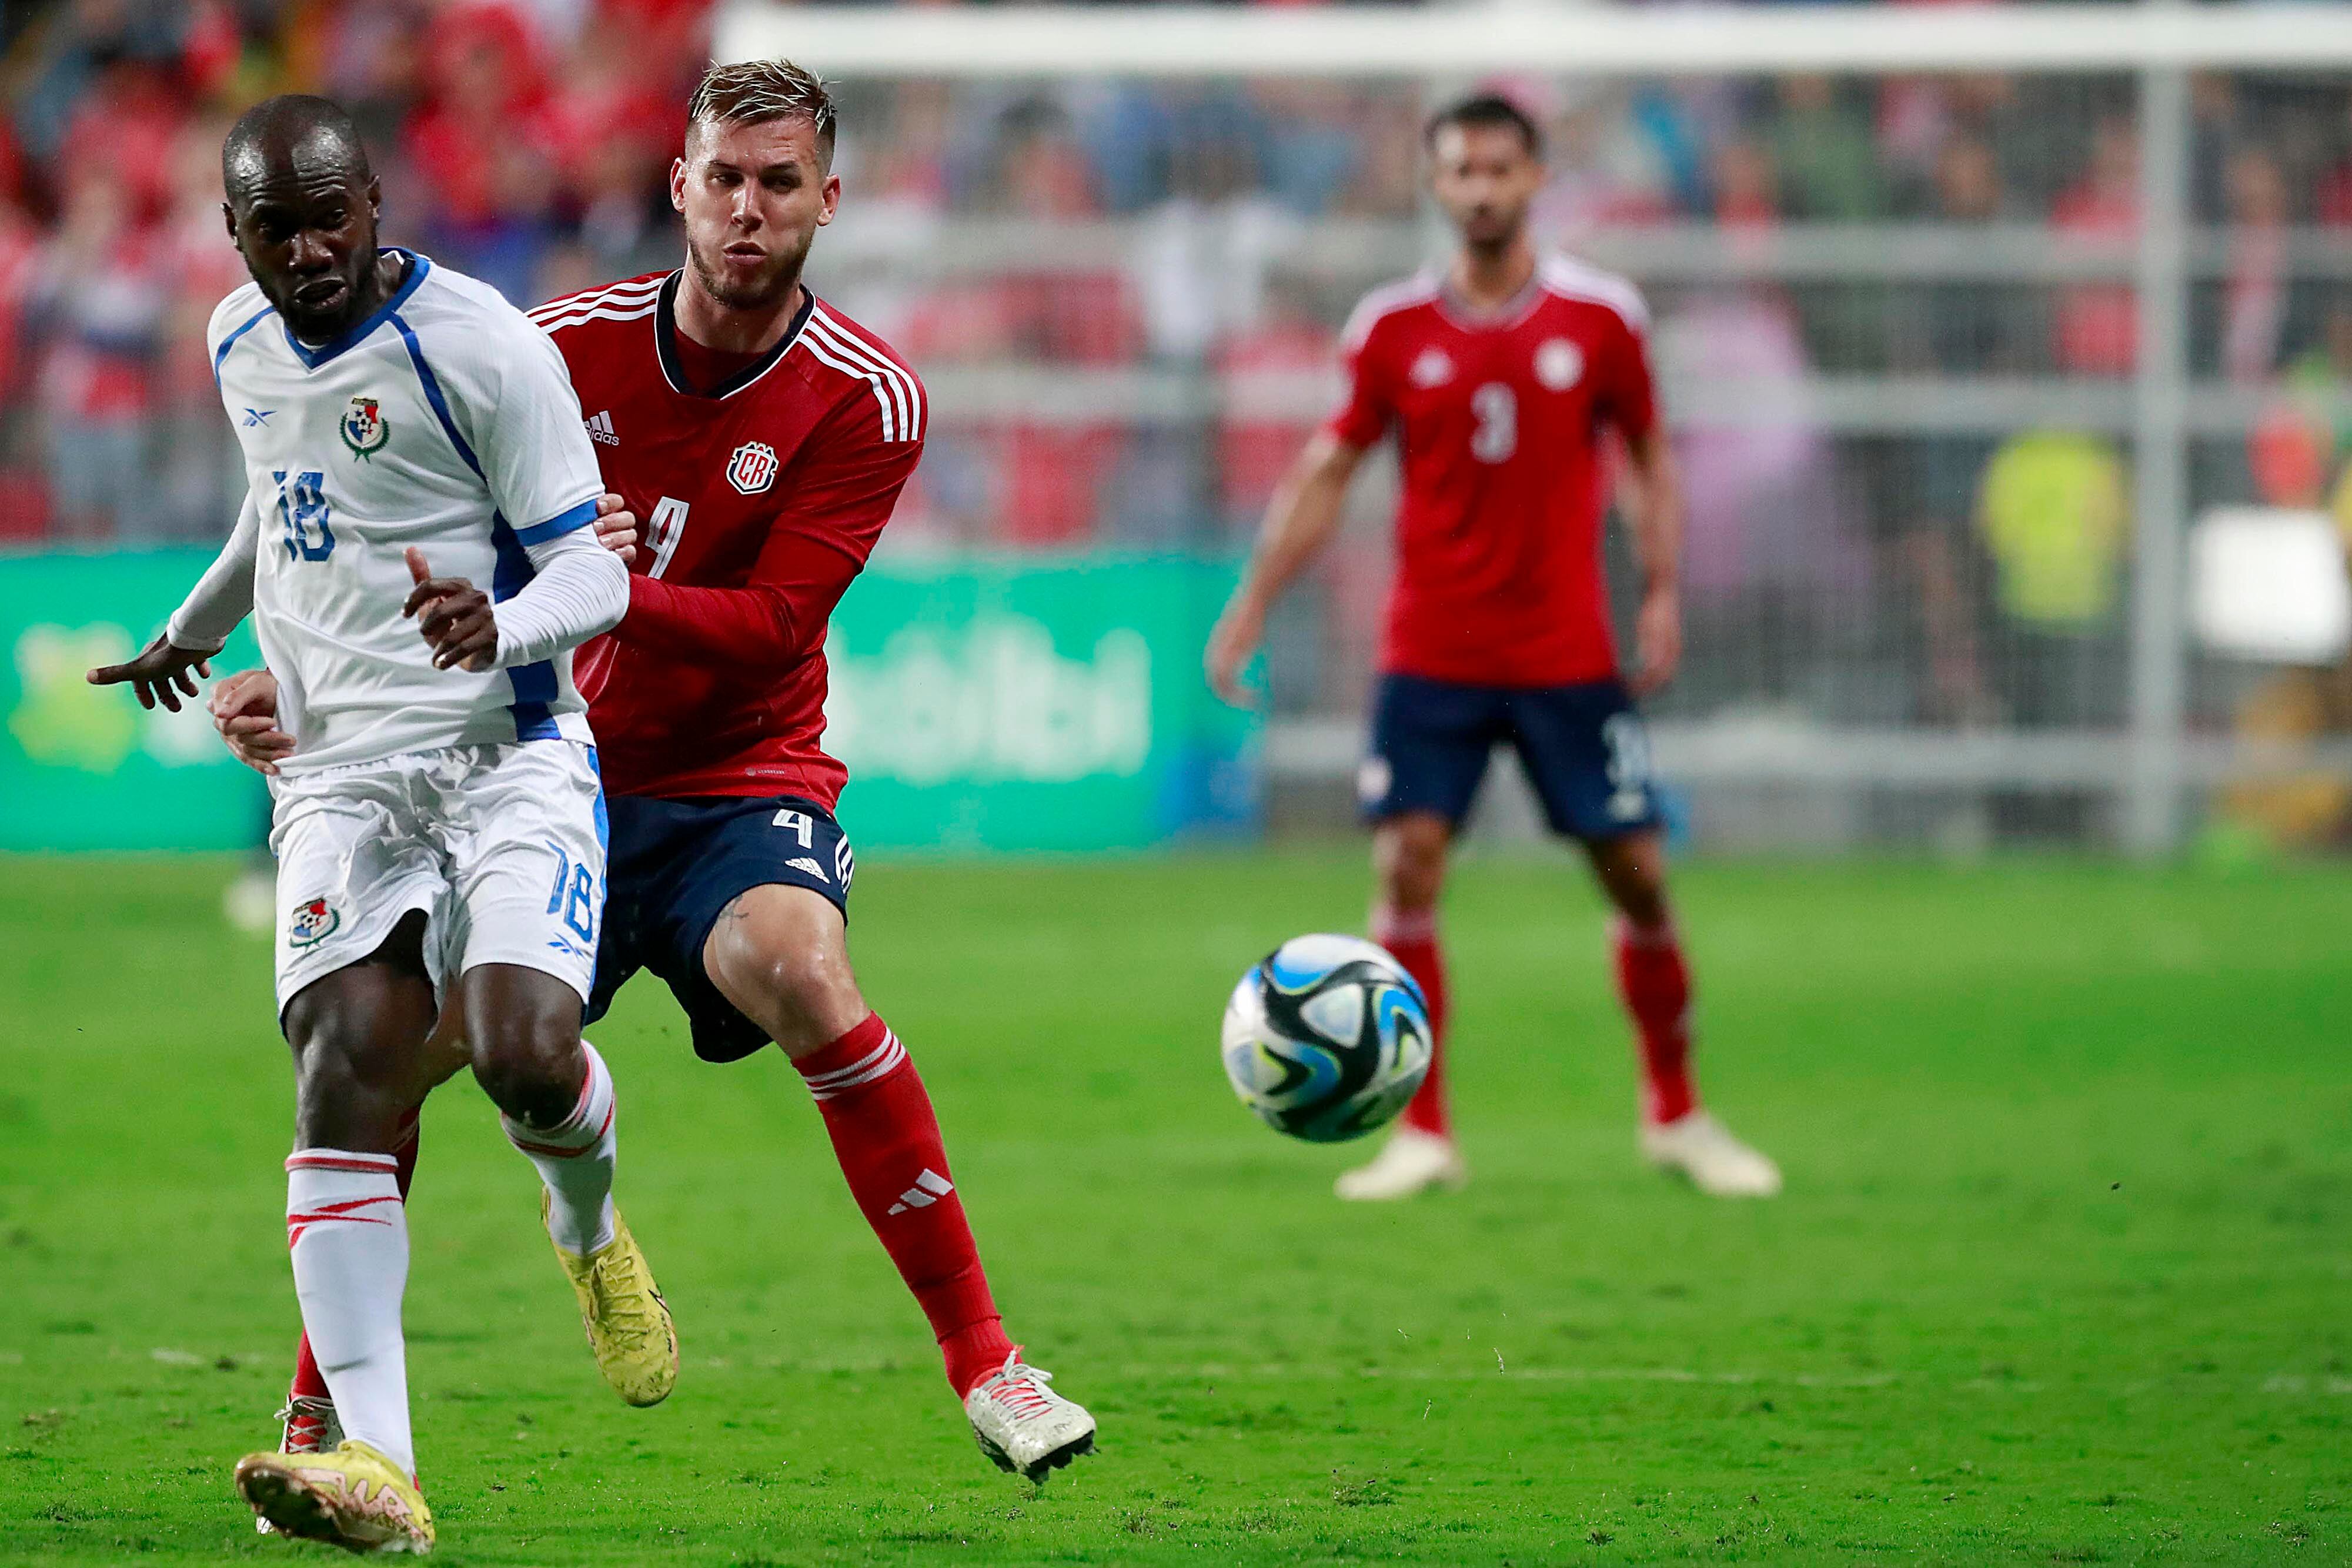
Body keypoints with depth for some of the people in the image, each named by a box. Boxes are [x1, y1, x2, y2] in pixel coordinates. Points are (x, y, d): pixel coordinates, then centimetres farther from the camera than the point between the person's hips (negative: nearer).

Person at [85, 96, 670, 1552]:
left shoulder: (482, 348, -11)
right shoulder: (244, 343, 11)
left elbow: (592, 573, -11)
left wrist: (498, 624, -33)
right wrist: (196, 628, 47)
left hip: (508, 752, -5)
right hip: (342, 771, 5)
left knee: (525, 1054, -24)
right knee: (343, 1083, -15)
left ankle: (592, 1232, 16)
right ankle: (380, 1471, -25)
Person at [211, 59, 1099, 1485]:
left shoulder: (867, 400, -10)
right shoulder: (569, 346, -4)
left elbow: (774, 625, -18)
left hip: (740, 778, -3)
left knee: (800, 975, -32)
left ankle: (985, 1364, -24)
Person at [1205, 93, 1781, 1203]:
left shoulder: (1601, 317, -1)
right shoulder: (1394, 327, 1)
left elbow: (1647, 457, 9)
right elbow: (1328, 472, 7)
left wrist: (1662, 592, -2)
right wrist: (1253, 604, 2)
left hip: (1569, 655, 0)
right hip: (1429, 655, 0)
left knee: (1637, 873, 1)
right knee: (1406, 867, -11)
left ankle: (1676, 1117, 19)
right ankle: (1423, 1135, -2)